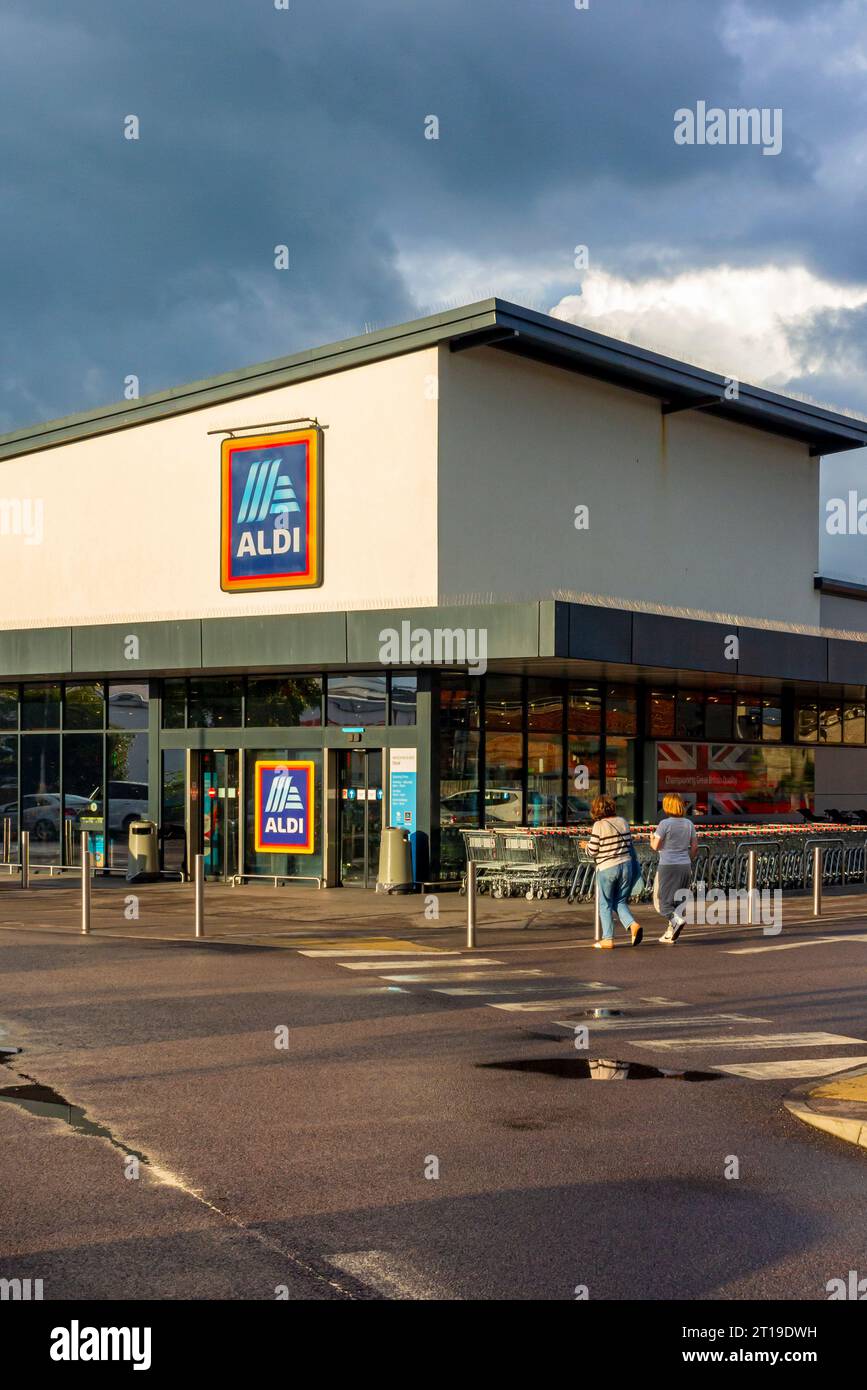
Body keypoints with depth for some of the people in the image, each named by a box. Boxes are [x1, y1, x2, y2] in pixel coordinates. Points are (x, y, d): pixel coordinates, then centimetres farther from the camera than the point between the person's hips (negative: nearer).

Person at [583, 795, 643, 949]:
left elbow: (592, 852, -7)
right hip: (626, 865, 5)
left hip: (607, 868, -5)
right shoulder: (623, 822, 5)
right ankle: (633, 925, -9)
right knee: (620, 902, 16)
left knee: (605, 904, 8)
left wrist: (586, 845, 14)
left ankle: (608, 939, 8)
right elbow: (629, 845, 11)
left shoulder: (599, 825, -11)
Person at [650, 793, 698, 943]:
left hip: (667, 866, -6)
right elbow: (695, 847, 7)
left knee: (662, 902, 3)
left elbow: (655, 846, -12)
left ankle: (676, 919, -24)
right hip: (685, 866, 6)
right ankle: (670, 934, 14)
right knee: (678, 901, 14)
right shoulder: (688, 823, 5)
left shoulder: (665, 824, -12)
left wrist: (651, 839, 10)